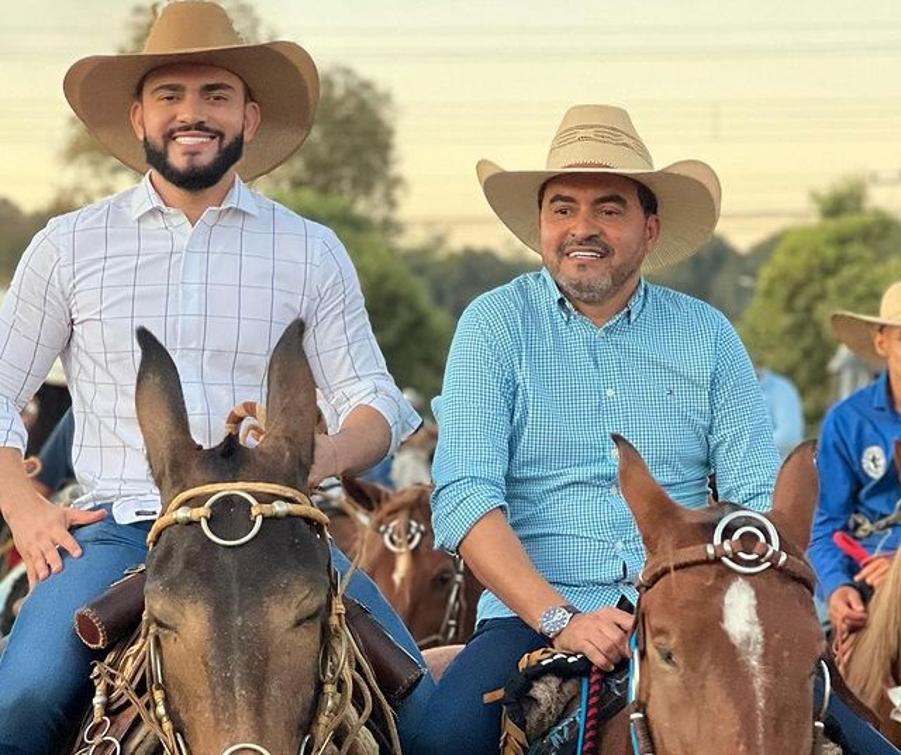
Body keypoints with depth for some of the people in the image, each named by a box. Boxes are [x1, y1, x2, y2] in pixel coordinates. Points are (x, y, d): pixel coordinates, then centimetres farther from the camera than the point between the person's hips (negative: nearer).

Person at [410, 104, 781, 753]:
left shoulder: (708, 335, 10)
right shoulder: (495, 326, 3)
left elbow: (758, 499, 6)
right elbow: (464, 499, -7)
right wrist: (560, 619, -19)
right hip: (533, 615, -2)